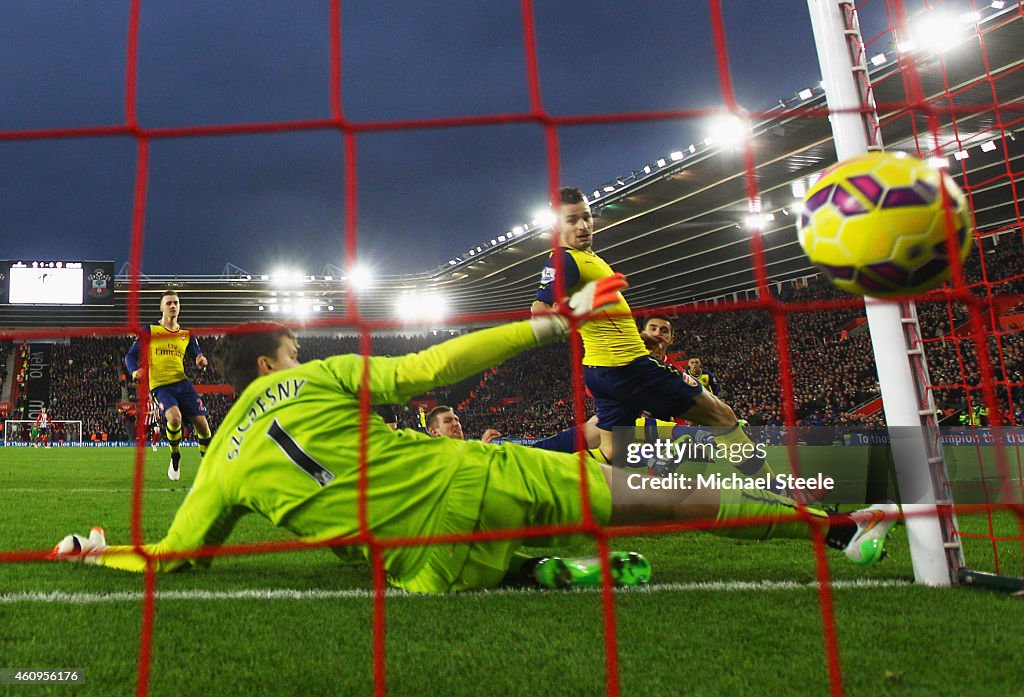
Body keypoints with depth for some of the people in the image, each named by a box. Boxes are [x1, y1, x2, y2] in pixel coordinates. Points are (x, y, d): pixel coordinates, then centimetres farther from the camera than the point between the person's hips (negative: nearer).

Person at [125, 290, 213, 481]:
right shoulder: (150, 331, 4)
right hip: (159, 386, -3)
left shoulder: (187, 334, 13)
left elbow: (198, 357, 14)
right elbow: (130, 355, 4)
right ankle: (175, 457, -2)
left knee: (202, 423, -6)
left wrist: (201, 362, -11)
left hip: (182, 383, 4)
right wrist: (135, 372, -17)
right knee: (174, 417, -30)